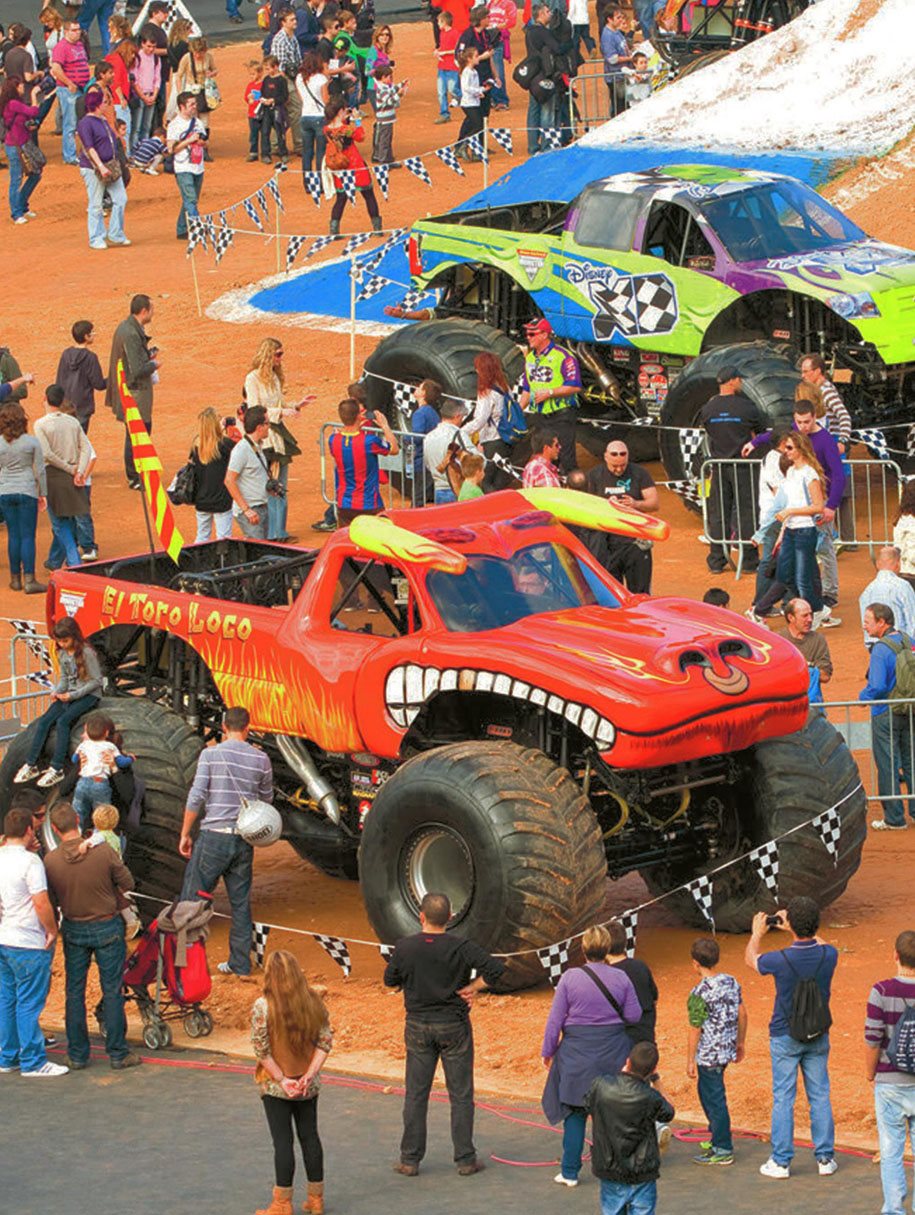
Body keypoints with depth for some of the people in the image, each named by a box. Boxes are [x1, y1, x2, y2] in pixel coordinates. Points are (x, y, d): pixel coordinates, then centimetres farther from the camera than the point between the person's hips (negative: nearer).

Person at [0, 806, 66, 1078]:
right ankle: (32, 1062, 1)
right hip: (28, 944, -8)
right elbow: (41, 903, -20)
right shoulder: (29, 861, -16)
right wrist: (52, 931, -7)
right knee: (29, 1004, -3)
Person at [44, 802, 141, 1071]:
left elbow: (51, 897, -3)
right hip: (107, 926, -2)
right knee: (112, 991, 7)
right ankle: (118, 1054, 11)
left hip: (73, 929, 2)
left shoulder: (50, 861, -14)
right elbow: (127, 883, -7)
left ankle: (77, 1055, 16)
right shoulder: (104, 853, -19)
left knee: (74, 992, 12)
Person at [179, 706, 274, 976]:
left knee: (192, 900, 2)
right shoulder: (260, 759, 4)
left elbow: (196, 797, -8)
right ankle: (240, 963, 14)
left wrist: (185, 834, 0)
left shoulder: (211, 754, -6)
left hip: (215, 835, -4)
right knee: (241, 902, 11)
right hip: (244, 839, 4)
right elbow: (267, 799, 16)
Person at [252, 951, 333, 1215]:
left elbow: (261, 1050, -16)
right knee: (310, 1136, 14)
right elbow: (325, 1041, -4)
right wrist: (309, 1076, -7)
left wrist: (281, 1080, -11)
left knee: (283, 1142, 3)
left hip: (275, 1087, -4)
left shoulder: (263, 1006, -16)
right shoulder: (314, 1001, -4)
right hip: (308, 1086, 4)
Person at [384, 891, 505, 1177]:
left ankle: (410, 1160, 12)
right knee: (461, 1095, 8)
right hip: (454, 1026, -1)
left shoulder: (405, 947, -9)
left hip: (418, 1027, 1)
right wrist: (472, 988, -7)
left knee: (415, 1095, 10)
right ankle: (465, 1159, 10)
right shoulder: (460, 947, -14)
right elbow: (496, 968, -19)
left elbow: (390, 980, 5)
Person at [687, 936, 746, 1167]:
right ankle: (717, 1137, 36)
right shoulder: (731, 982, 1)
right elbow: (742, 1014, 9)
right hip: (727, 1050, 8)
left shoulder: (700, 993, -21)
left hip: (708, 1055, -8)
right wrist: (740, 1042, 21)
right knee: (710, 1096, 24)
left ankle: (723, 1151, 9)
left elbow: (695, 1030, -18)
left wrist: (690, 1061, -11)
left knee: (714, 1100, 2)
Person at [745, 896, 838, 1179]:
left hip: (785, 1038, -3)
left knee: (783, 1098, 4)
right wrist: (792, 929, 24)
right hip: (818, 1036, 3)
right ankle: (825, 1158, 15)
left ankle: (780, 1162, 7)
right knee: (820, 1096, 11)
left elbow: (751, 959, 2)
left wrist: (758, 933, 19)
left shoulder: (780, 959, -22)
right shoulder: (828, 955, -12)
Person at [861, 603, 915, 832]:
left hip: (885, 715, -7)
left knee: (887, 767, 3)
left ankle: (894, 818, 7)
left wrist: (862, 696, -7)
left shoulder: (881, 650, -20)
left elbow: (876, 687, -26)